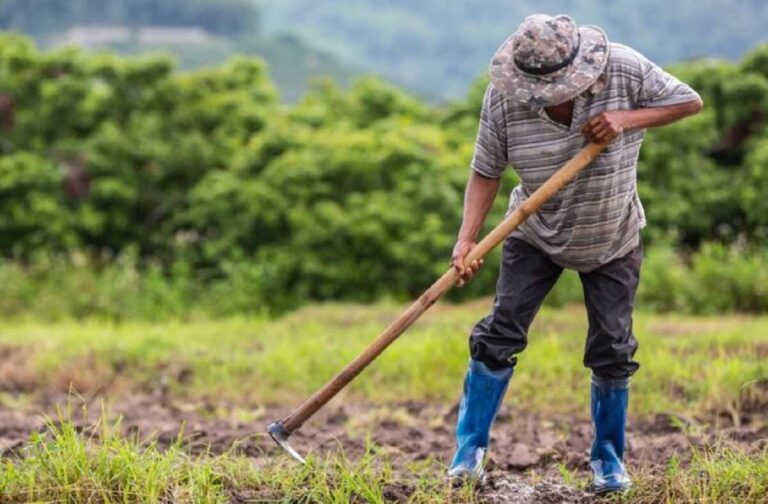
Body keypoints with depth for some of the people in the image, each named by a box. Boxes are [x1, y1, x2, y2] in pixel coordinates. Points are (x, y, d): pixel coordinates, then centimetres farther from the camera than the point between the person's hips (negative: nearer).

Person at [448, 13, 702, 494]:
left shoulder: (624, 69, -24)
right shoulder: (503, 98, -22)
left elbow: (690, 101, -14)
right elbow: (486, 172, -16)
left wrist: (627, 119, -29)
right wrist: (467, 239, -28)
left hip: (613, 241, 0)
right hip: (536, 236, 0)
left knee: (612, 350, 2)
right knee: (500, 334, -6)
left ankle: (609, 457, 20)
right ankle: (470, 450, 6)